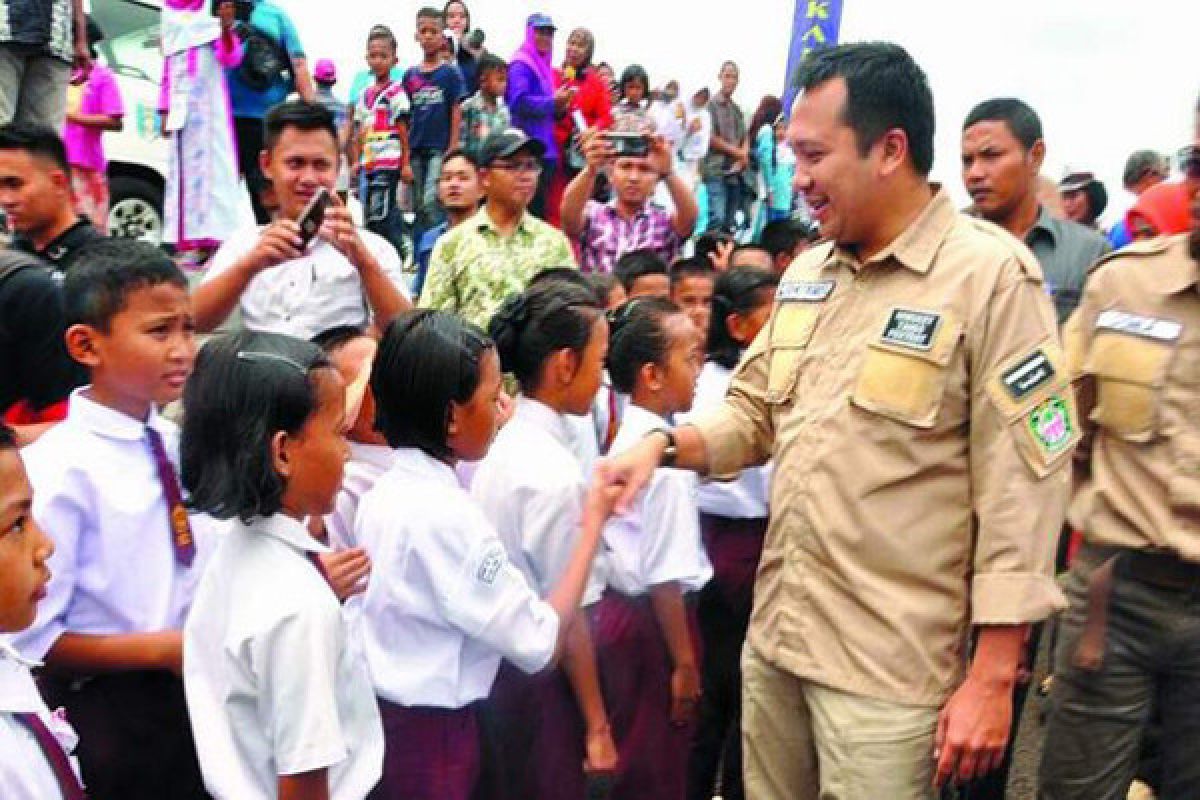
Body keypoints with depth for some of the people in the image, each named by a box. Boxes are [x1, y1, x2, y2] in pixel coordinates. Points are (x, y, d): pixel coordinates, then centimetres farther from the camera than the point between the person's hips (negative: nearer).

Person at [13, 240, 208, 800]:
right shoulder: (61, 470, -19)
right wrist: (163, 649, -19)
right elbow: (30, 637, -18)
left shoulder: (176, 444, 0)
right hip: (110, 716, -6)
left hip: (195, 696, 6)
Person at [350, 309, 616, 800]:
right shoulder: (449, 516, -25)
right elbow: (541, 645, -20)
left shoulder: (384, 492, 0)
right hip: (430, 736, -8)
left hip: (380, 717, 8)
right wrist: (592, 524, -15)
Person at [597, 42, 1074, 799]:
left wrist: (992, 679, -16)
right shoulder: (808, 273, 8)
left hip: (889, 664, -6)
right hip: (775, 636, 7)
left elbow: (1022, 488, -15)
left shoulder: (992, 276, -13)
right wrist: (663, 444, -5)